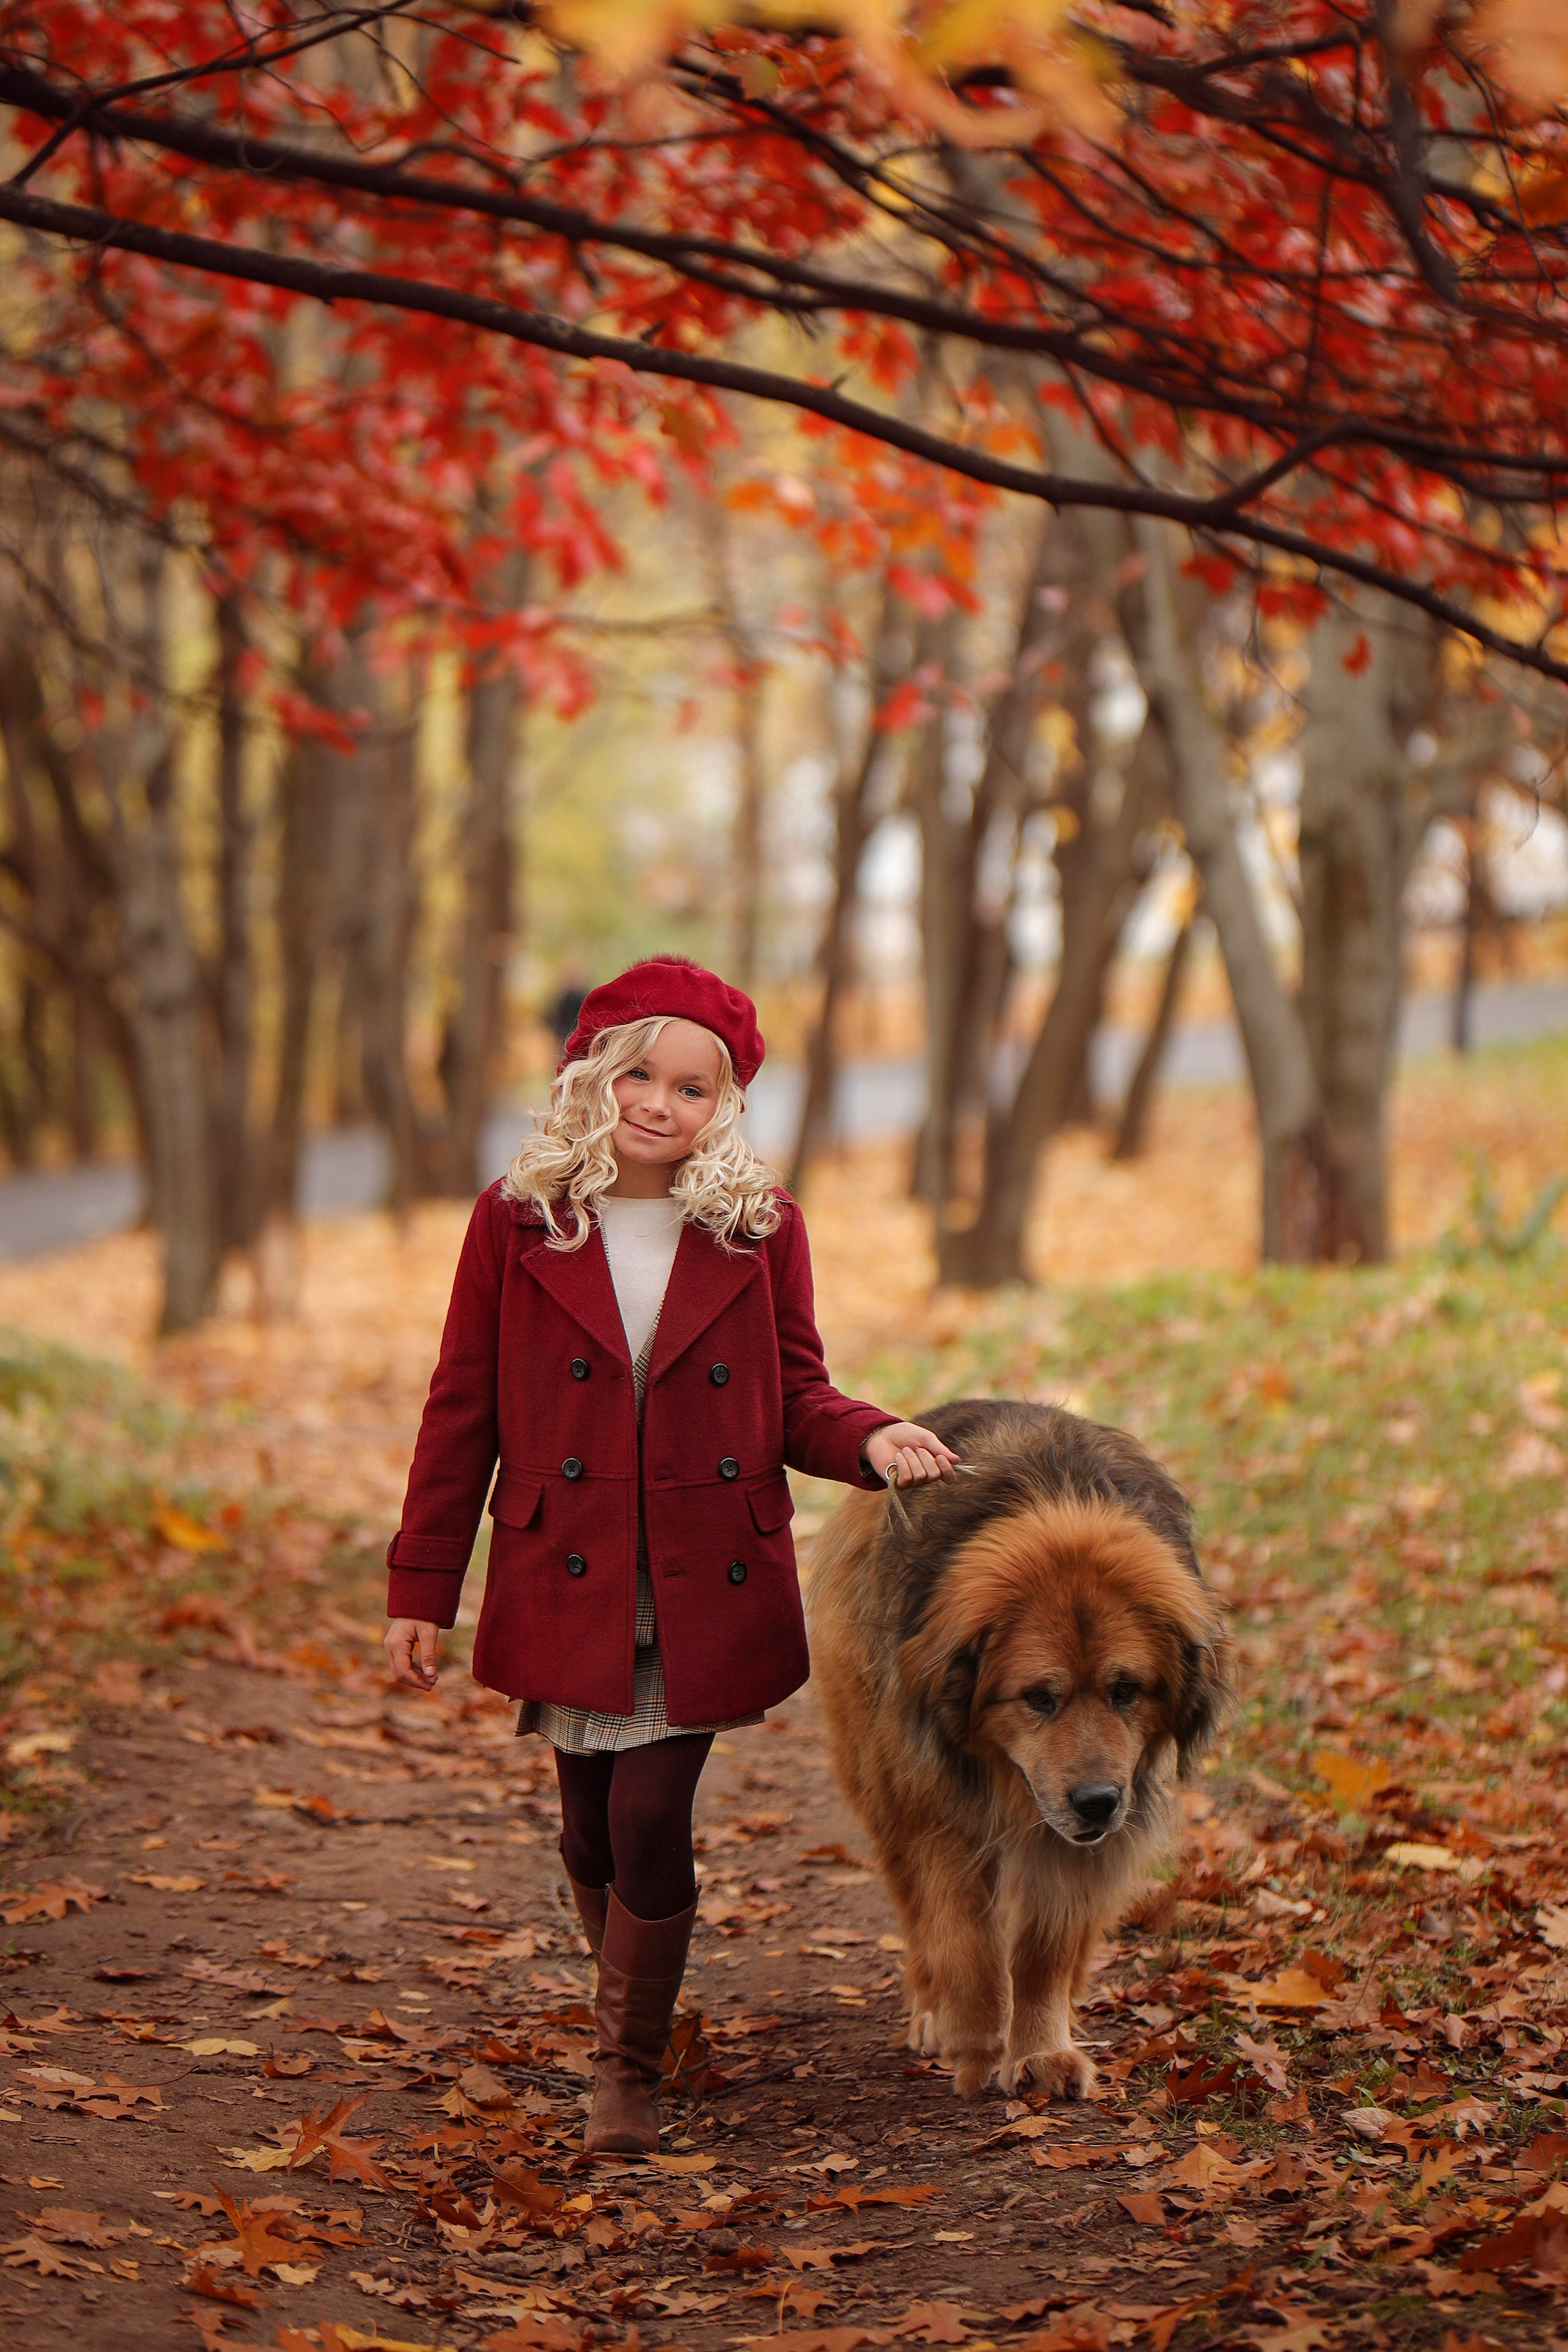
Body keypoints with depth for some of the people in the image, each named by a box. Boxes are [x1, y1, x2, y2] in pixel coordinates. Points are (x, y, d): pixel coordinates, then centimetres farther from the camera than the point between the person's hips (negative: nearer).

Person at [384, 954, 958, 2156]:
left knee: (650, 1820, -9)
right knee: (594, 1833, 9)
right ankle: (630, 2015, 35)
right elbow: (463, 1412, 4)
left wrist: (870, 1438, -14)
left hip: (706, 1593, -1)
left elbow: (796, 1397, 9)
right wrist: (421, 1586, 3)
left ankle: (630, 2068, 6)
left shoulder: (761, 1229, 2)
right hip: (568, 1588, 1)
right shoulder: (518, 1222, 1)